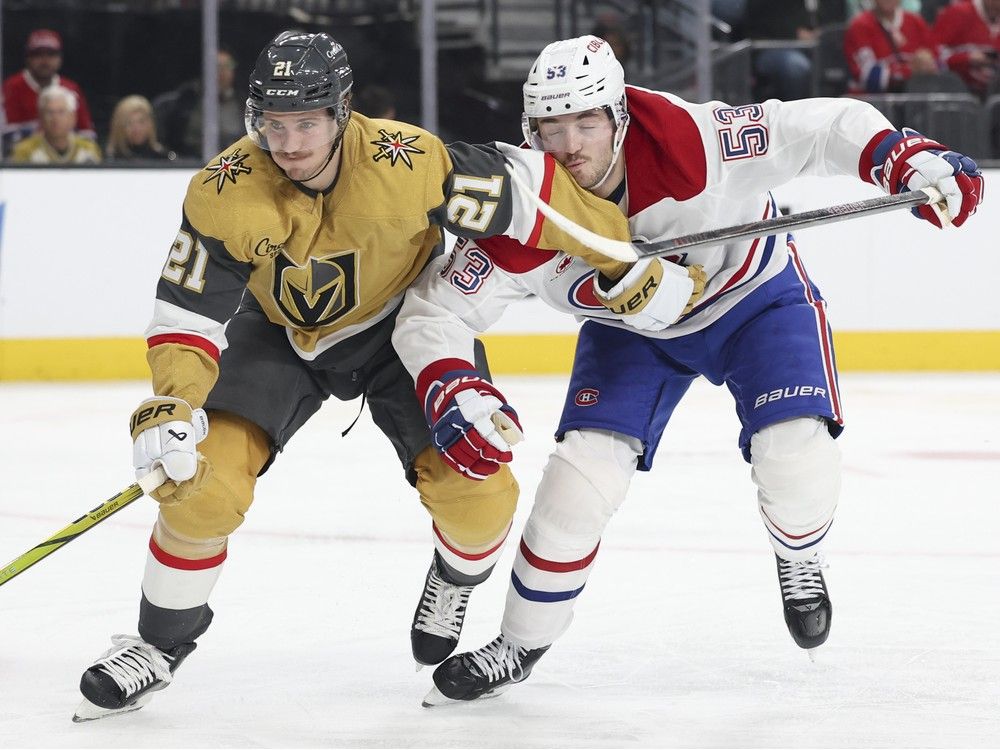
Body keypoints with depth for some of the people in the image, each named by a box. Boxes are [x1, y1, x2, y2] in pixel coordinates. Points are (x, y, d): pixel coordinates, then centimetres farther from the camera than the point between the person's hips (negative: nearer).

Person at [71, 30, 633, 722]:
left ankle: (456, 580, 23)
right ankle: (163, 639, 7)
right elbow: (188, 311, -21)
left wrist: (621, 259, -12)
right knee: (203, 477, -16)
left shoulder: (410, 164, -32)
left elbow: (522, 193, -21)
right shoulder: (224, 192, -27)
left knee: (476, 486, -14)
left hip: (402, 322, -1)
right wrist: (172, 403, -37)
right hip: (280, 332, 1)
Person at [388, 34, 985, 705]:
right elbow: (432, 312, -22)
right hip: (629, 332, 2)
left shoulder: (691, 141, -36)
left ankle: (799, 559, 17)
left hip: (757, 295, -2)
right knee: (582, 473, -13)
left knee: (796, 460, -20)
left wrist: (908, 159, -48)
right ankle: (520, 646, 8)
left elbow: (824, 129, -31)